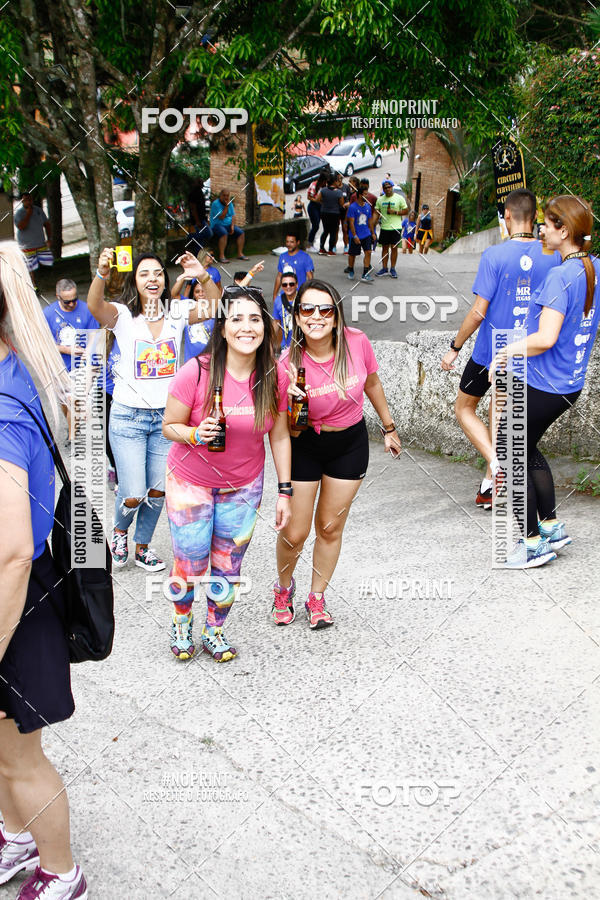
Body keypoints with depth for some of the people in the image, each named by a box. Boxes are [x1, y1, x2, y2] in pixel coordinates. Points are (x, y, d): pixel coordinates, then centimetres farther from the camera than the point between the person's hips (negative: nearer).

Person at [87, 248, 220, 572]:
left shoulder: (176, 312, 1)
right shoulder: (122, 315, -7)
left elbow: (214, 308, -12)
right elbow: (95, 305, -28)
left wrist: (204, 277, -32)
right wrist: (102, 274, -48)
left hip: (166, 415, 3)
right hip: (128, 416, -3)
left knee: (158, 491, 9)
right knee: (133, 494, -7)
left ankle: (142, 547, 33)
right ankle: (120, 529, 28)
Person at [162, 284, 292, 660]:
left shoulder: (274, 377, -11)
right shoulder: (197, 372, -21)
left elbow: (279, 436, -1)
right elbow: (169, 426, -9)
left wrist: (285, 492, -1)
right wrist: (195, 434, -31)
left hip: (244, 486, 3)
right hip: (191, 481, -2)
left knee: (228, 567, 13)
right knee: (190, 566, 6)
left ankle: (215, 632, 39)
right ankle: (182, 621, 39)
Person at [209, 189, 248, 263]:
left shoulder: (230, 203, 9)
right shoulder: (215, 204, -12)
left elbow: (233, 216, 8)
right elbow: (221, 217, -20)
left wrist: (232, 226, -8)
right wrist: (226, 206, -22)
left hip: (228, 224, 7)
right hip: (217, 225, -7)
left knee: (241, 233, -11)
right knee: (224, 233, -36)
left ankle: (240, 254, -6)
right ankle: (221, 256, -35)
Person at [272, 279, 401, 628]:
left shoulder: (357, 343, -18)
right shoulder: (289, 364, -23)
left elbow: (372, 383, 4)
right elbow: (290, 432, -16)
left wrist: (389, 428, 14)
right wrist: (292, 400, -37)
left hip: (350, 444, 2)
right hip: (305, 446, -2)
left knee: (330, 527, 12)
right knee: (294, 534, 3)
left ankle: (317, 597, 33)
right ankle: (284, 587, 35)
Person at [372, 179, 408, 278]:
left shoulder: (399, 198, -2)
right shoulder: (380, 199, 7)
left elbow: (406, 211, -1)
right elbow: (376, 213, 7)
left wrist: (395, 212, -15)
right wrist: (372, 224, -4)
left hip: (396, 228, -3)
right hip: (384, 228, 3)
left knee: (394, 248, 1)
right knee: (385, 248, 7)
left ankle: (392, 269, 9)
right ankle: (384, 268, 14)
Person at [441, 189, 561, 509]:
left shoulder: (495, 255, -17)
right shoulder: (553, 255, -3)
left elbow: (478, 312, -18)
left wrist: (454, 347, -7)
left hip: (490, 351, -5)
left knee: (464, 408, 16)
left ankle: (496, 461, -7)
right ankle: (491, 488, 26)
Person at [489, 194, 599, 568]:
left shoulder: (560, 276, -22)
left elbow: (545, 338, -30)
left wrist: (507, 352, -14)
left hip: (542, 385, -9)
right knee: (527, 448, 25)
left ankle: (534, 544, 15)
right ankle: (552, 526, 30)